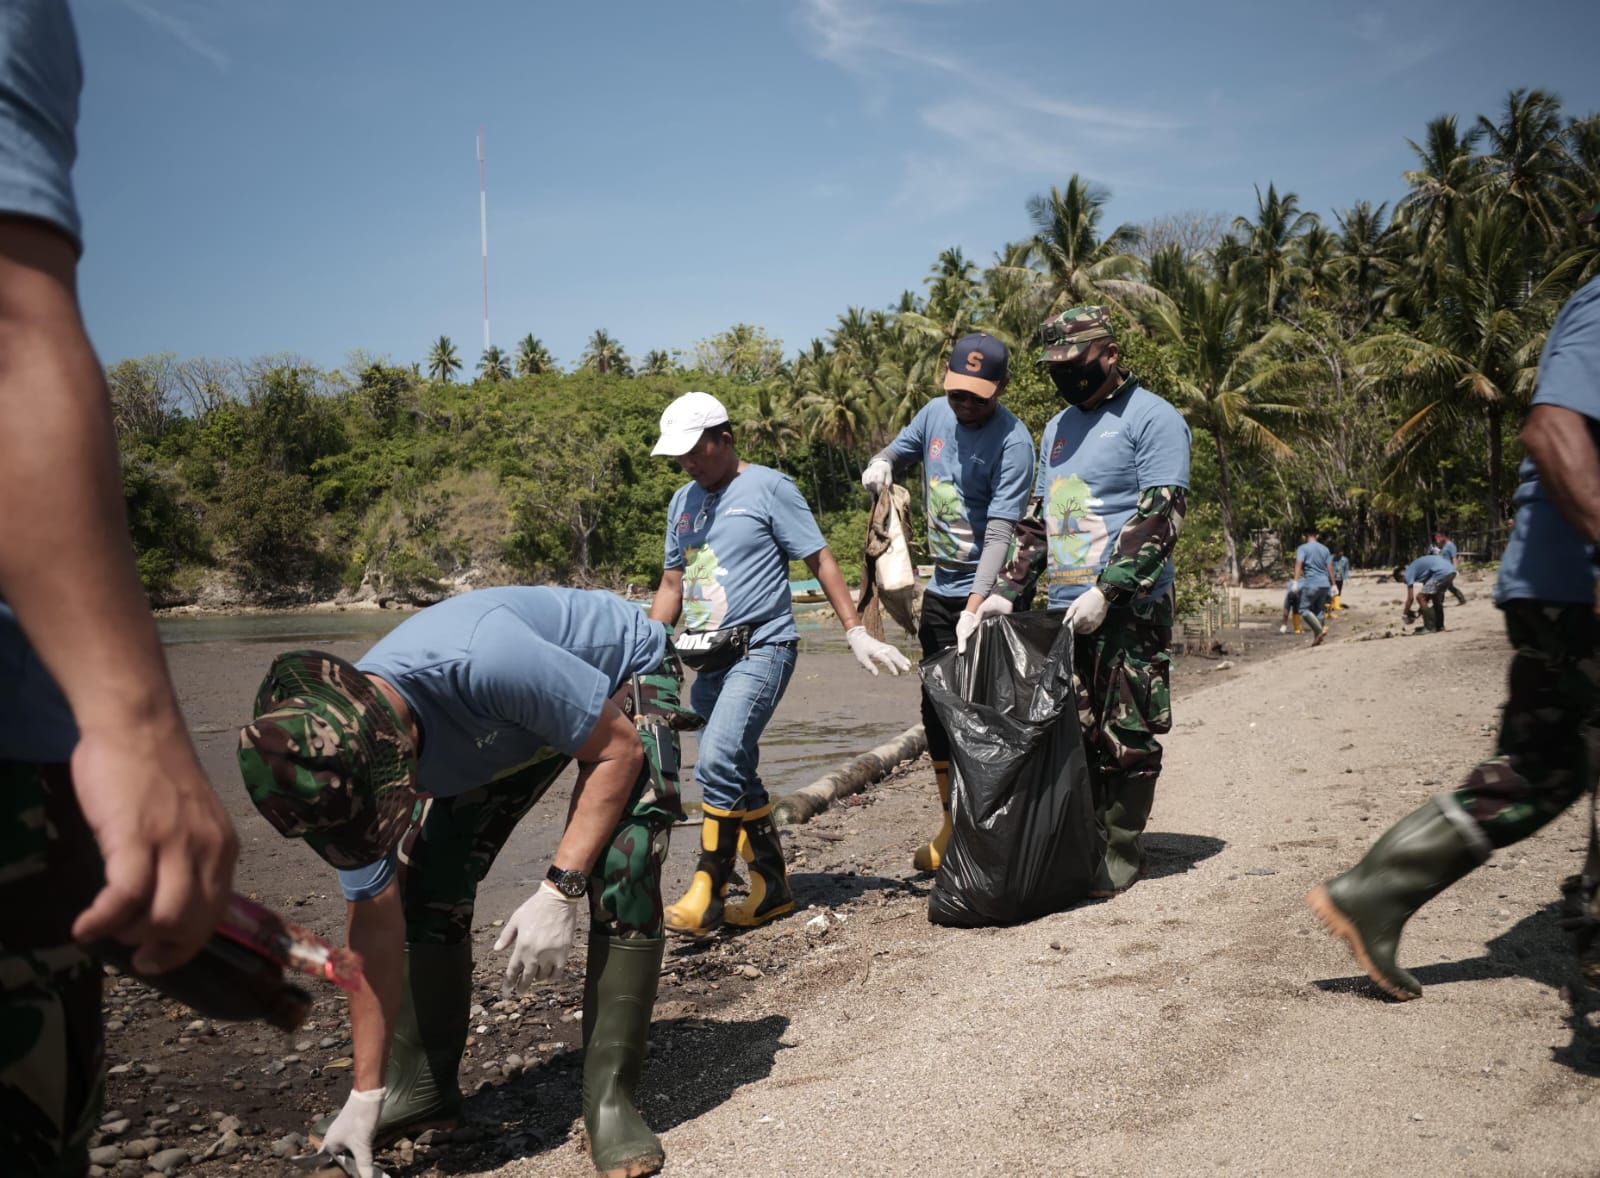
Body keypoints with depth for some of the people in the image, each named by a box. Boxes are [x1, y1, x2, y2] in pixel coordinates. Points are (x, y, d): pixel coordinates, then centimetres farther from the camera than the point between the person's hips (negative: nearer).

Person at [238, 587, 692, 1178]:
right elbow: (375, 929, -13)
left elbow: (619, 750, -30)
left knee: (622, 873, -24)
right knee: (428, 876, -5)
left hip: (625, 671, -5)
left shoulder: (486, 662, -45)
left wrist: (558, 890, -38)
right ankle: (422, 1085, 13)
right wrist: (366, 1094, -8)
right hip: (502, 728, 5)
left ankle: (609, 1098, -10)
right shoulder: (344, 756, -22)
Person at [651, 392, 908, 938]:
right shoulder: (683, 502, 15)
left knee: (719, 762, -20)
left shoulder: (768, 488, -3)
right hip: (709, 660, 7)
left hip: (761, 649, -7)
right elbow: (672, 585, 20)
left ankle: (707, 894, -14)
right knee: (737, 776, 9)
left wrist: (856, 633, -9)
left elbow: (821, 561, -3)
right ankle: (772, 886, 21)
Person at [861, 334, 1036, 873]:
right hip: (940, 587, 7)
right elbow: (902, 448, 21)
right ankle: (951, 824, 26)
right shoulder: (935, 412, 2)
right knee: (936, 706, 12)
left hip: (986, 593, -7)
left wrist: (974, 608, -33)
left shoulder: (1013, 441, -18)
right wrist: (881, 463, -5)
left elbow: (999, 530, -25)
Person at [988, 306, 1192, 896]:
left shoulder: (1152, 418, -4)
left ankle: (1122, 852, 10)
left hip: (1129, 610, -6)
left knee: (1126, 736, -1)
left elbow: (1161, 515, -13)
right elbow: (1038, 518, 23)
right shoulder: (1058, 427, 19)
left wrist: (1105, 592, -19)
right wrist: (1006, 589, 12)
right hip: (1065, 609, 7)